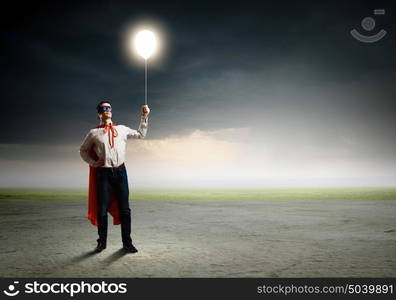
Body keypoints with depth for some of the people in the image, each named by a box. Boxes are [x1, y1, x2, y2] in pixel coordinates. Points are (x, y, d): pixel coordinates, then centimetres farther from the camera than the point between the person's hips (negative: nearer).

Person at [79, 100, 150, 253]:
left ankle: (127, 242, 13)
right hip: (103, 173, -2)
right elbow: (83, 150, 16)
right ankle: (102, 242, 18)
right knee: (102, 209, 2)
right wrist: (92, 162, 1)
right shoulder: (94, 133, 5)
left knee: (124, 209, 3)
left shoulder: (122, 129, 11)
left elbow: (140, 134, 21)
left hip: (120, 172, 2)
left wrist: (144, 117, 14)